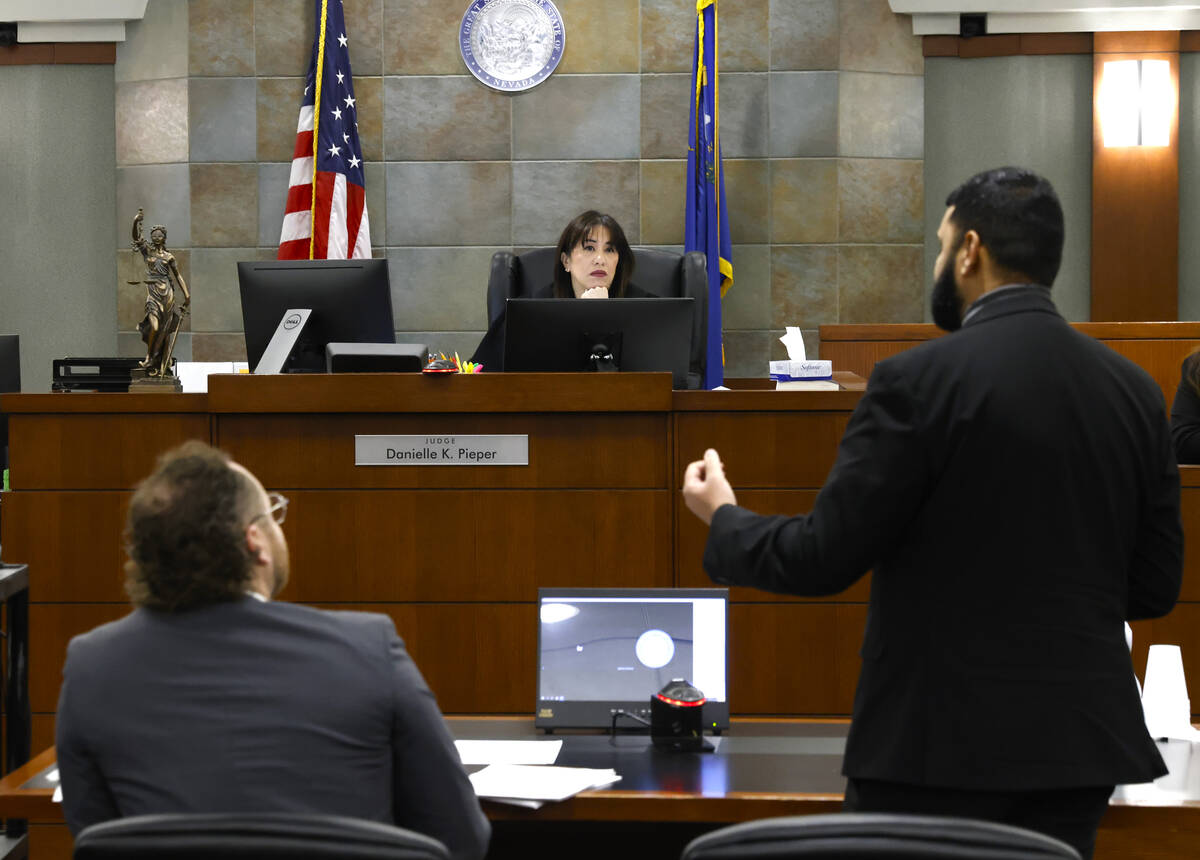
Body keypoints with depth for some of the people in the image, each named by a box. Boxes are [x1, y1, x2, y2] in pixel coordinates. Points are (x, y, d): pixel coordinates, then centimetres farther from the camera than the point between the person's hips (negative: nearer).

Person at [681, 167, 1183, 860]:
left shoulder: (921, 380, -12)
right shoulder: (1134, 389, 5)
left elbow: (821, 560, -11)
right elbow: (1155, 585, 7)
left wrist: (722, 518, 8)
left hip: (943, 745, -5)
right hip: (1078, 745, 6)